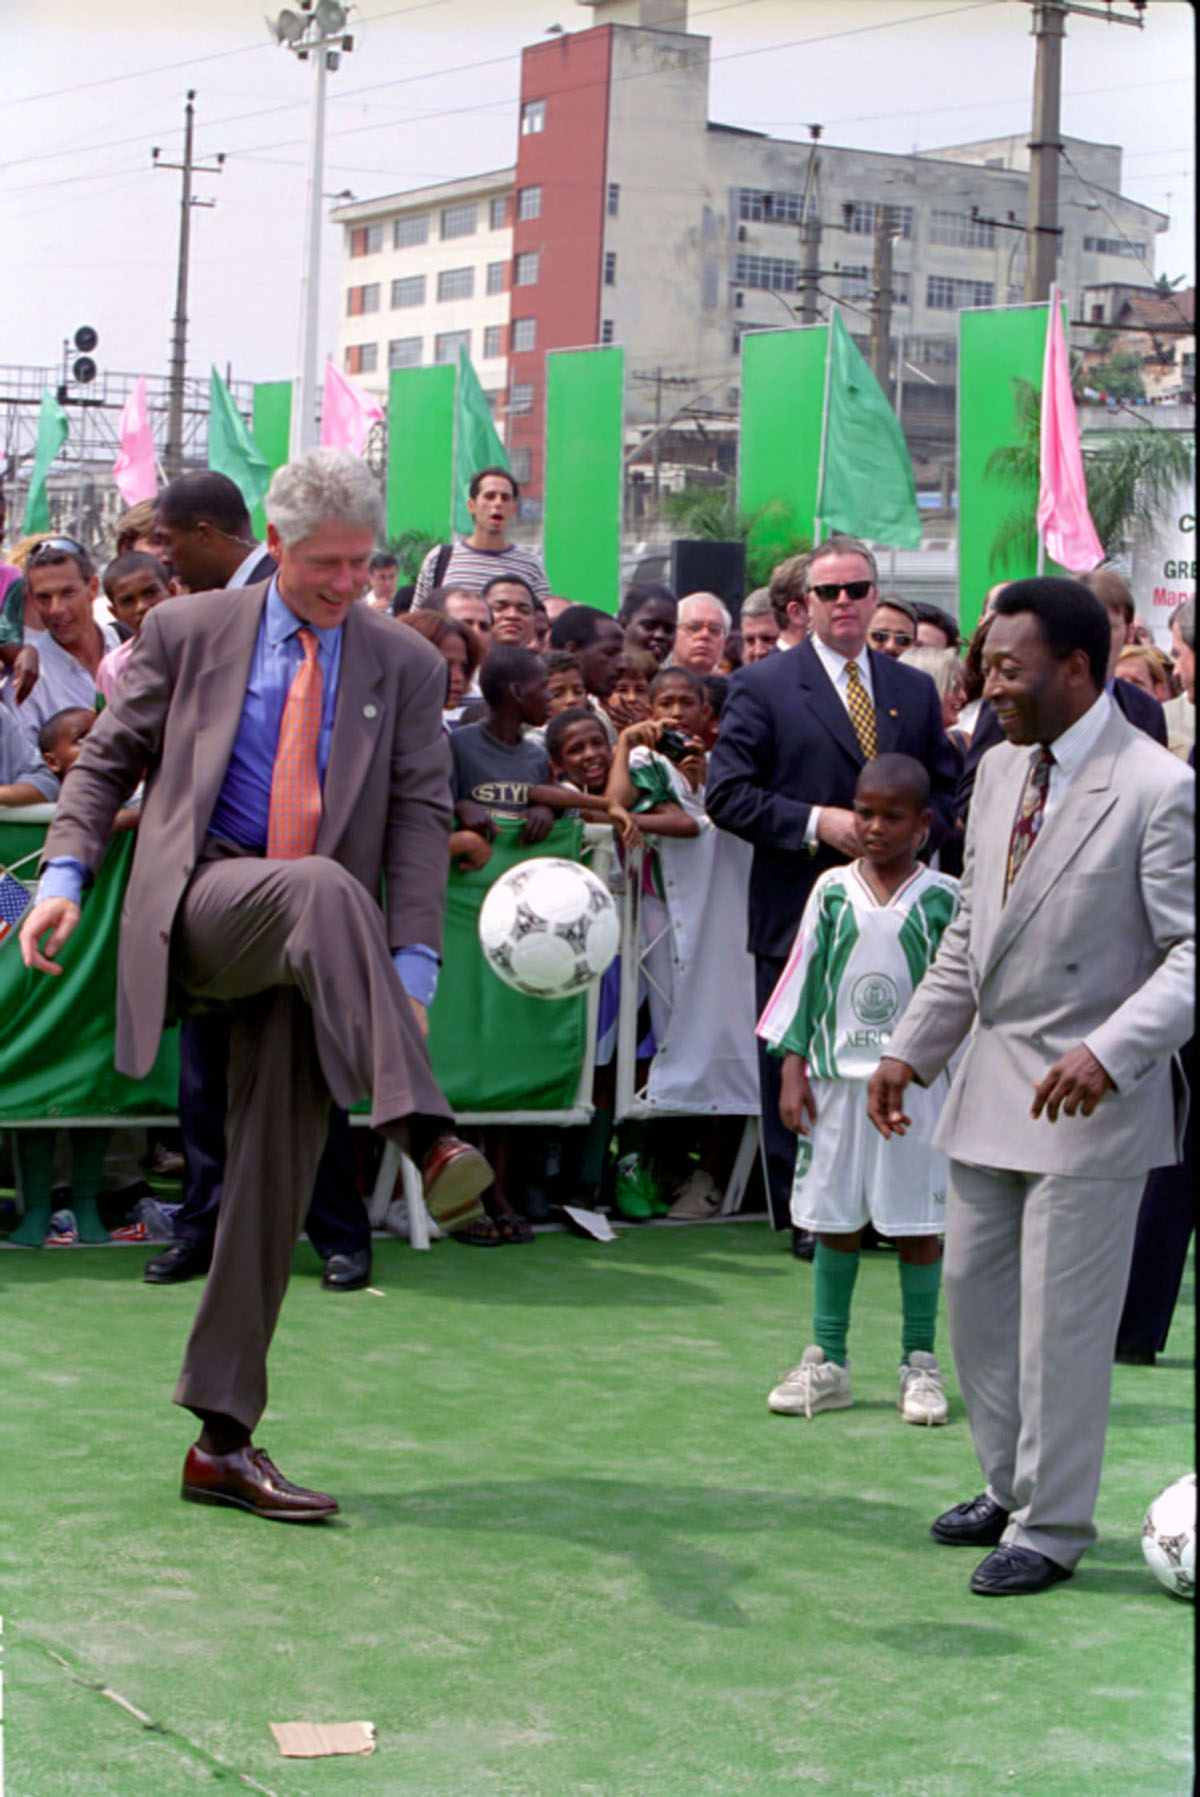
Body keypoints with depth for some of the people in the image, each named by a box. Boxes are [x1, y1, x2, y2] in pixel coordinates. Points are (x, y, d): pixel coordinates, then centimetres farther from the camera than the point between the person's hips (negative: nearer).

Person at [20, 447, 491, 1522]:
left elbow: (422, 817, 5)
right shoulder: (188, 633, 10)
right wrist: (64, 875, -5)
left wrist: (411, 966, -6)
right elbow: (109, 760, 12)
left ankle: (224, 1442, 6)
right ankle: (426, 1138, -47)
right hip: (201, 909, -2)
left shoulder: (406, 665, 11)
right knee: (323, 884, -36)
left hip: (312, 954, 2)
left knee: (276, 1180, -2)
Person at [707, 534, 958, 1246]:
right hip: (798, 913, -3)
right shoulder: (763, 686, 0)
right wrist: (817, 823, -15)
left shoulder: (916, 691, 12)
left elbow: (945, 789, 16)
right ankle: (804, 1214, 11)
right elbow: (728, 794, -5)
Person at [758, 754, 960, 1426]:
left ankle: (920, 1365, 13)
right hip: (838, 1077, 2)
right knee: (834, 1222, 7)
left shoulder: (945, 900, -3)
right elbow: (805, 978, 6)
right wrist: (793, 1069, 2)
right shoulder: (832, 891, 3)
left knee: (919, 1225, 3)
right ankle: (827, 1363, 15)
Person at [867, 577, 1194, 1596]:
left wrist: (1110, 1052, -29)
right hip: (992, 1087, 8)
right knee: (975, 1296, 16)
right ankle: (1010, 1488, 34)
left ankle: (1052, 1528, 16)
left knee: (1063, 1321, 1)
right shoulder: (1001, 771, 9)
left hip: (1091, 1101, -8)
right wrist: (912, 1050, 11)